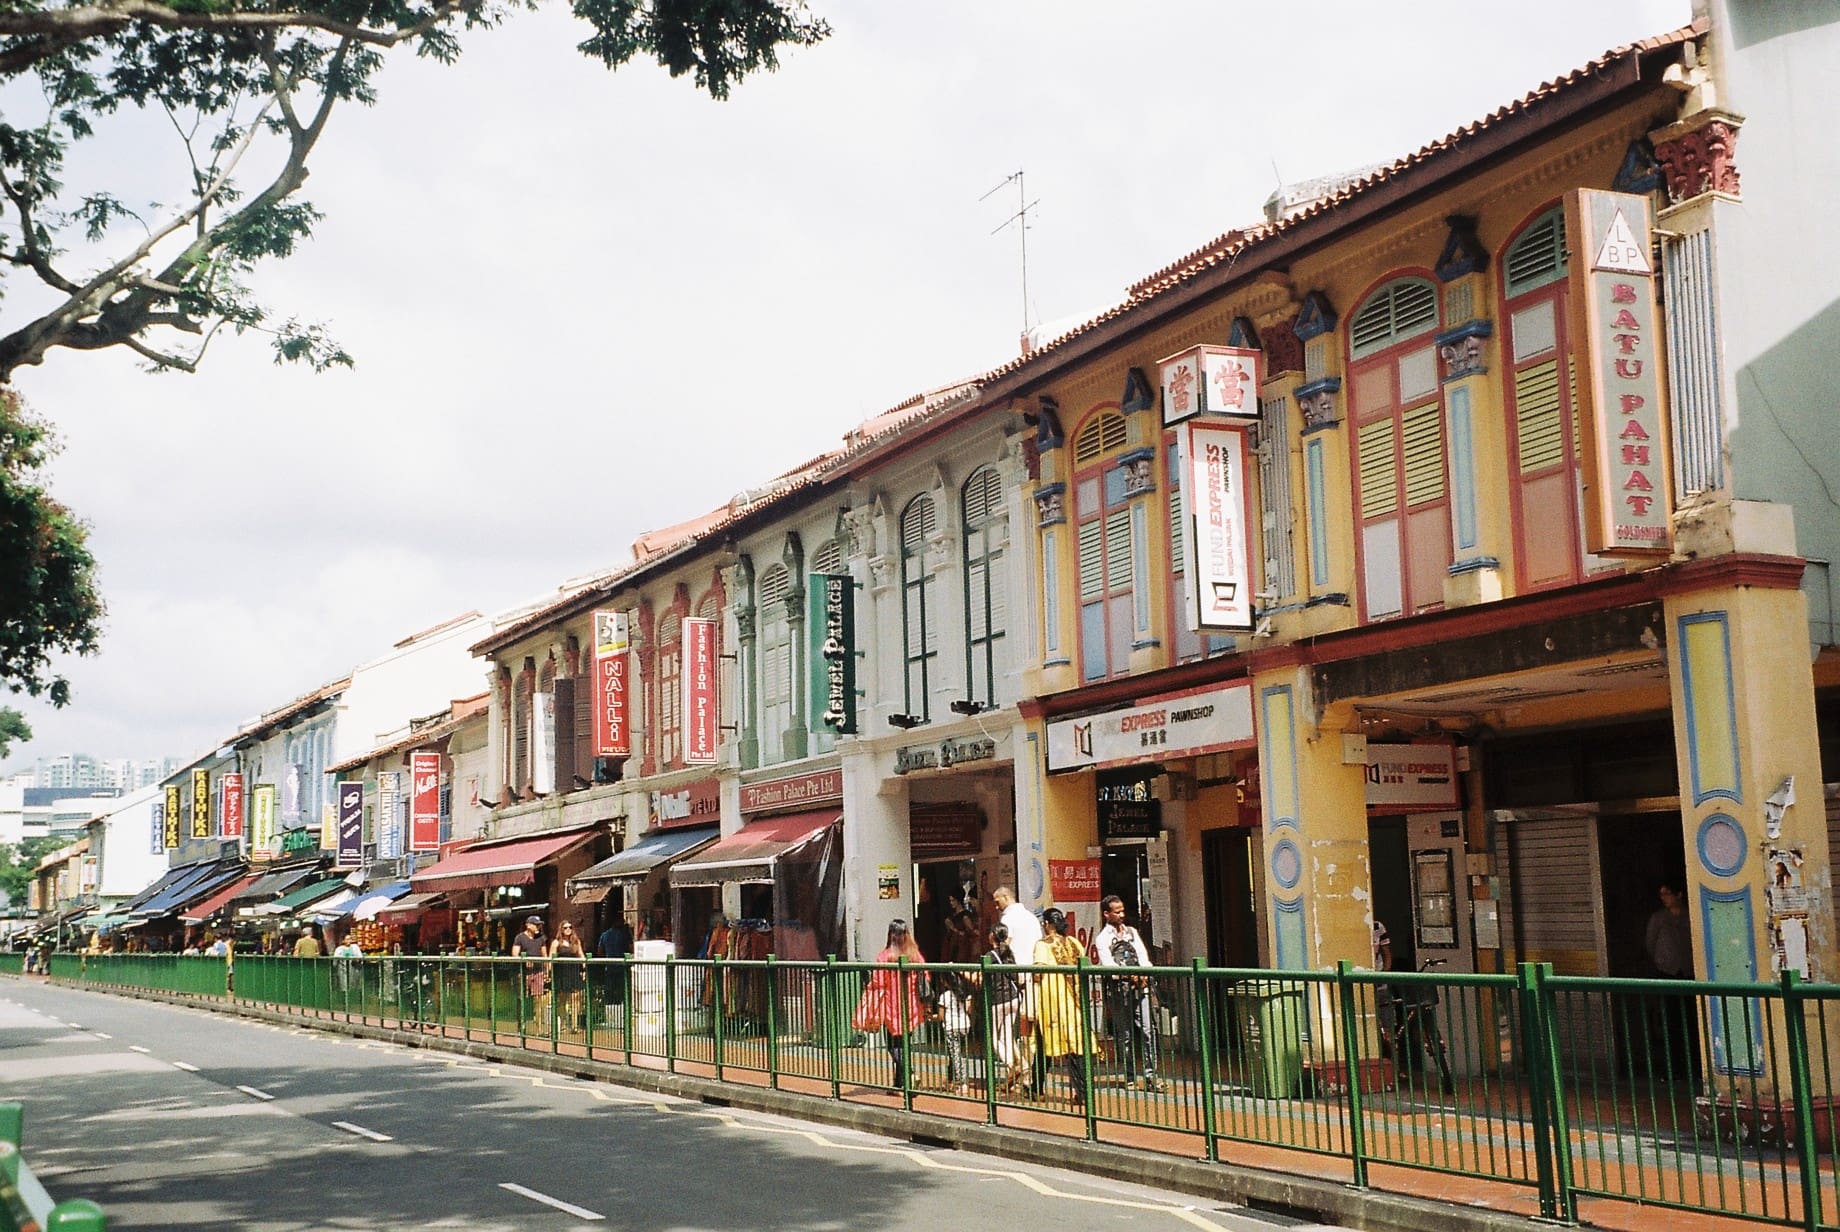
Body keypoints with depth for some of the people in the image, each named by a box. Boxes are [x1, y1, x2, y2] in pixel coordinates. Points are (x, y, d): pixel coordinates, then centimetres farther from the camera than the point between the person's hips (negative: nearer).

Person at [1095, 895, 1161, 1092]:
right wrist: (1129, 976, -25)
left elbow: (1142, 955, 9)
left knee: (1148, 1029, -7)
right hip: (1118, 989, -4)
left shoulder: (1132, 932, 17)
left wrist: (1144, 973, -11)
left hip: (1140, 987, 4)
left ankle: (1150, 1075, -8)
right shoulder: (1102, 939, 1)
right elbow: (1108, 965, -11)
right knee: (1125, 1034, 1)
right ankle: (1129, 1076, 10)